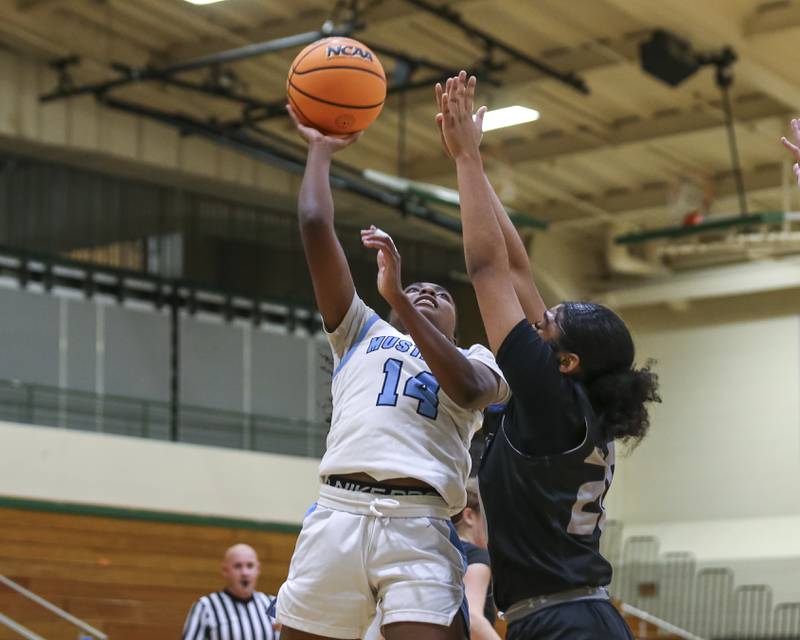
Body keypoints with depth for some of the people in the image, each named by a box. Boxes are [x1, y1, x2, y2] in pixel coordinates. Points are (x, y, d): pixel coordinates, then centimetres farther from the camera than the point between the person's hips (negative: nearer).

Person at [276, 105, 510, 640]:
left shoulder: (476, 360, 24)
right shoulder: (364, 334, 28)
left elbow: (469, 389, -3)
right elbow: (315, 226, 21)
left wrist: (397, 296, -6)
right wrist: (321, 151, 30)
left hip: (420, 527, -2)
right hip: (337, 515, 2)